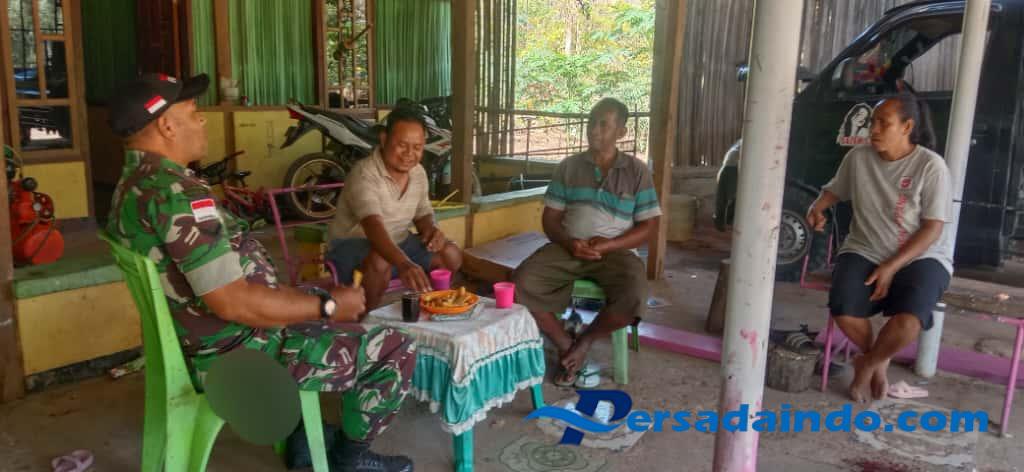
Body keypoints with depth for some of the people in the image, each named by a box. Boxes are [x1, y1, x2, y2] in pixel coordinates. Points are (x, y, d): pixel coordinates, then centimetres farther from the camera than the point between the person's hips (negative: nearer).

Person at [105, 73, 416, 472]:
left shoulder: (132, 187, 8)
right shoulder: (175, 193, -26)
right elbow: (233, 302, -29)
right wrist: (329, 304, -18)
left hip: (197, 344, 11)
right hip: (238, 355, -10)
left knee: (311, 300, 33)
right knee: (396, 349, -4)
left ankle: (297, 434, 35)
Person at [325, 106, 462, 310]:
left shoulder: (419, 173, -2)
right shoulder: (364, 174, -27)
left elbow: (422, 214, 12)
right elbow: (373, 227, -41)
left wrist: (431, 229, -14)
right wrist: (404, 264, -57)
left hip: (398, 243, 7)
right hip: (352, 244, -7)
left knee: (451, 254, -6)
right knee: (380, 263, -38)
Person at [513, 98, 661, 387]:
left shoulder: (637, 171, 5)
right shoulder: (569, 167, 10)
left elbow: (647, 227, 1)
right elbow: (550, 218, 8)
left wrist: (608, 245, -15)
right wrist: (569, 242, -14)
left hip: (615, 252, -2)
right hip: (567, 248, 2)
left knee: (633, 297, -33)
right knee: (523, 282, -25)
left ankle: (585, 340, -3)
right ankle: (567, 345, -5)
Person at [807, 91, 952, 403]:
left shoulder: (931, 166, -10)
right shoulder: (858, 158, 1)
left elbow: (933, 228, -11)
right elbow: (835, 190, 20)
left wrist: (892, 267, -21)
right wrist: (818, 207, -5)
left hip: (921, 258, -2)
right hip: (865, 252, 3)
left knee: (909, 320, -32)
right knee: (844, 312, -27)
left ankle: (867, 363, 2)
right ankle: (878, 360, 8)